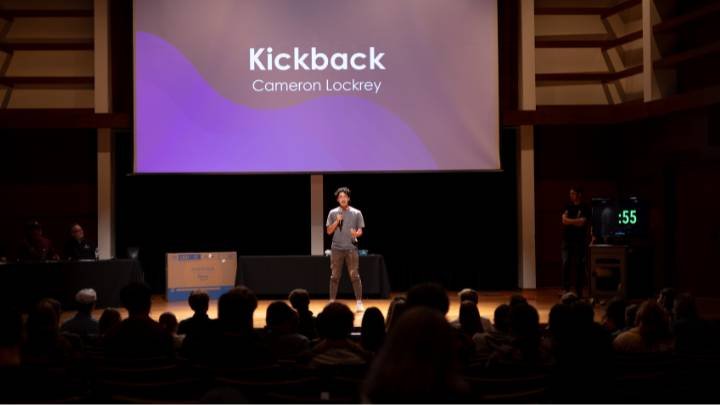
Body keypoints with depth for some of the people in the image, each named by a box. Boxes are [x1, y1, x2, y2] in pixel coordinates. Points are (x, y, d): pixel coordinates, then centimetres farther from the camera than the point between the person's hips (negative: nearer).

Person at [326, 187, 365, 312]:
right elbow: (329, 231, 6)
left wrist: (356, 233, -20)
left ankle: (359, 302, 1)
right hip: (336, 248, 1)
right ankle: (332, 302, 11)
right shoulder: (333, 213, 6)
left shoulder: (356, 213, 4)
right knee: (334, 276, 5)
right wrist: (336, 221, -10)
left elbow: (360, 231, 4)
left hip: (351, 248, -1)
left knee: (355, 276, -3)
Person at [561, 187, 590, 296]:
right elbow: (564, 220, -1)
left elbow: (581, 223, -12)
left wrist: (569, 221, -6)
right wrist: (576, 221, -11)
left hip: (580, 240, -3)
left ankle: (579, 289, 7)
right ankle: (566, 289, -4)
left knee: (579, 264, 0)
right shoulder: (568, 206, 11)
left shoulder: (584, 208, -1)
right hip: (567, 239, 3)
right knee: (566, 264, -4)